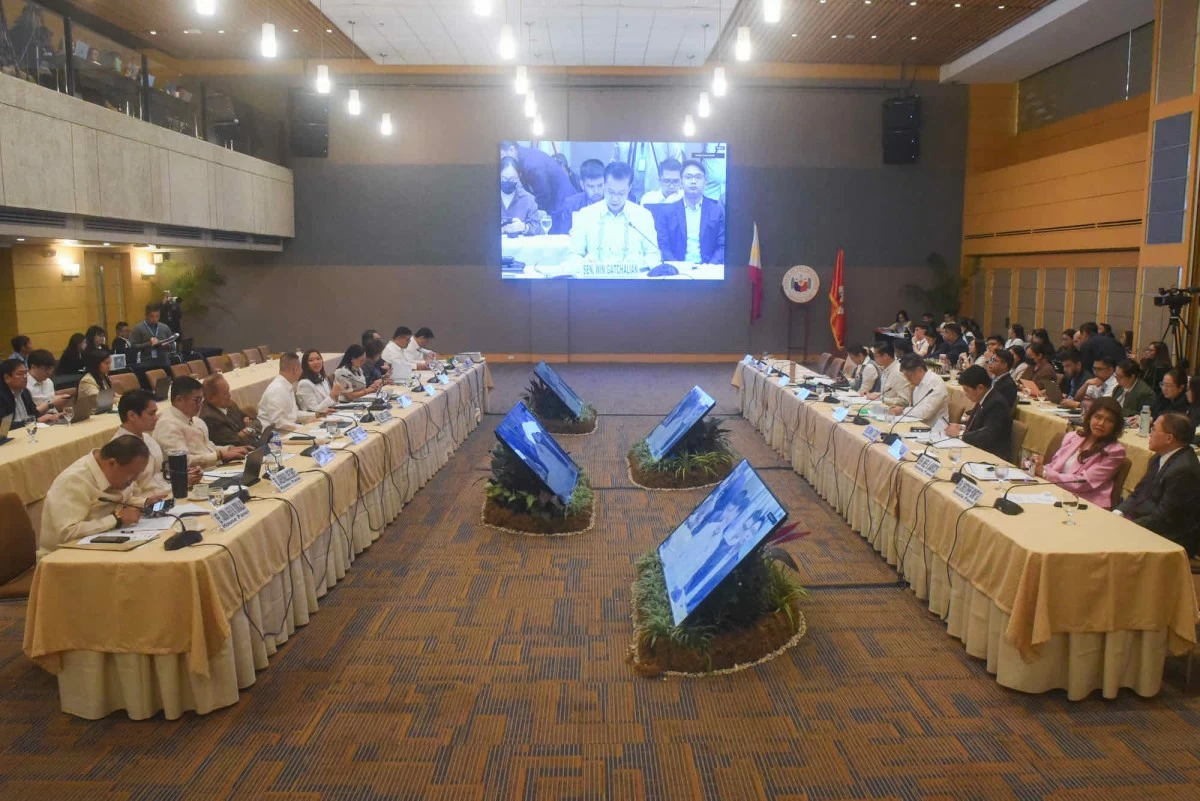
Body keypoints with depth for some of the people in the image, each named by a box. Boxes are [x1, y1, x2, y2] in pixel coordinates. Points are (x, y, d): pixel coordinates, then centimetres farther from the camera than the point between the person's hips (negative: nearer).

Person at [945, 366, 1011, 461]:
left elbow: (987, 437, -27)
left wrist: (960, 433, -15)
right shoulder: (983, 399, 5)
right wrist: (962, 428, -1)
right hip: (980, 451, 8)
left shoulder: (997, 404, -20)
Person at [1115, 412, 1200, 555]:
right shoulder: (1159, 458, 6)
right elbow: (1139, 493, 13)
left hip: (1172, 540, -8)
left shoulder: (1184, 470, -23)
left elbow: (1163, 519, -22)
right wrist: (1119, 513, -4)